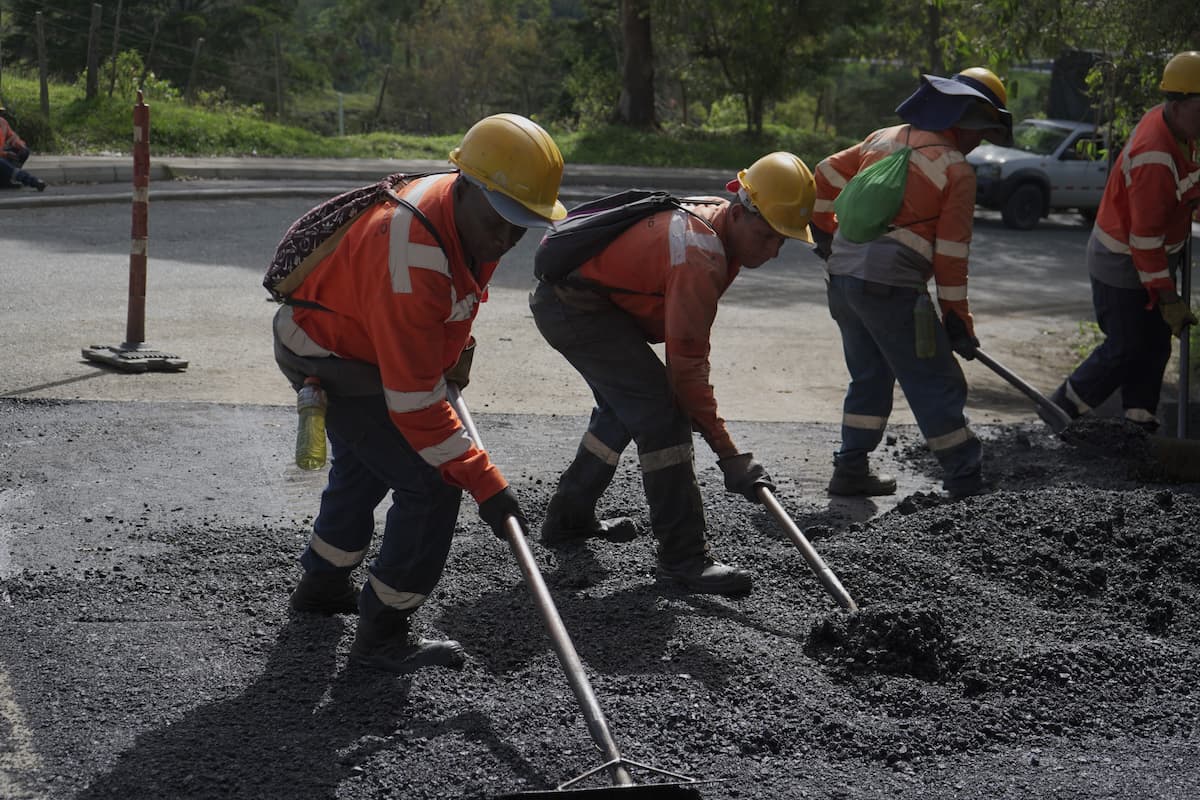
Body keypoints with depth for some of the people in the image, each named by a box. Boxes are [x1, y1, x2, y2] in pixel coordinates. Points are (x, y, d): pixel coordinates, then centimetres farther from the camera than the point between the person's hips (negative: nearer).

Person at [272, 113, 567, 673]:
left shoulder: (471, 217, -11)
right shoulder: (411, 260, -39)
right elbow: (414, 401, -36)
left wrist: (456, 346, 17)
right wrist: (486, 483, -34)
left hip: (359, 340, 10)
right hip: (331, 363, -10)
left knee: (365, 466, 29)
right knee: (433, 484, -13)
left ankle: (322, 584, 52)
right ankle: (382, 634, 0)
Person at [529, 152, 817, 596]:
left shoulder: (713, 218, 2)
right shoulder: (700, 259, -28)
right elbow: (685, 367, -27)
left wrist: (699, 404, 13)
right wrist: (729, 455, -24)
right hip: (576, 306, -11)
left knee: (624, 407, 25)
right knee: (661, 414, -15)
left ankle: (569, 518, 38)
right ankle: (683, 556, -12)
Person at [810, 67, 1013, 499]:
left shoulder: (885, 138, 14)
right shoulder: (957, 170, -5)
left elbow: (825, 175, 21)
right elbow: (951, 253, -5)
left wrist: (824, 231, 35)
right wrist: (958, 318, 2)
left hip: (842, 274, 7)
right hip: (891, 287, -7)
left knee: (869, 376, 22)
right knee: (937, 386, 1)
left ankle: (852, 470, 25)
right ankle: (968, 486, 5)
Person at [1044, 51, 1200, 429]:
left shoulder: (1168, 121, -4)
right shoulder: (1155, 159, -33)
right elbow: (1145, 238, -29)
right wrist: (1168, 298, -24)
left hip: (1149, 258, 9)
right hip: (1121, 266, -9)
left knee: (1153, 347, 11)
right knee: (1125, 350, 1)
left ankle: (1141, 426, 18)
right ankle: (1059, 411, 15)